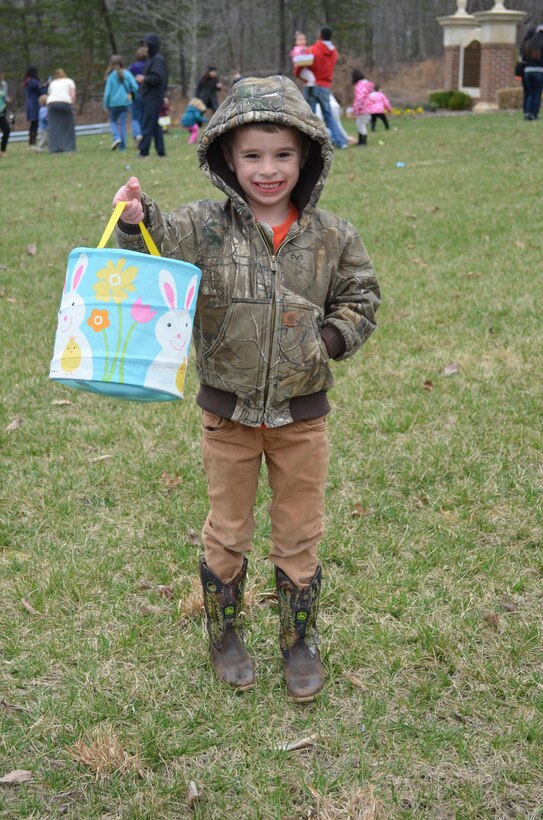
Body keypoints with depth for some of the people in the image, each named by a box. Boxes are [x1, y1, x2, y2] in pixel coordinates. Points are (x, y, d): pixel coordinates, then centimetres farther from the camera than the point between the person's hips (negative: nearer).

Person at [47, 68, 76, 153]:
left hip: (51, 103, 2)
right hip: (65, 102, -2)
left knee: (54, 127, 1)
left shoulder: (52, 83, 29)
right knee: (68, 126, 3)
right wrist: (72, 106, 12)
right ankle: (68, 147, -3)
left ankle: (54, 148, -6)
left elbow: (49, 94, 16)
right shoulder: (69, 81, 21)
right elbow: (72, 96, 6)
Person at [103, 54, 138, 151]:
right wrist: (130, 94, 14)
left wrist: (106, 105, 1)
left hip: (114, 103, -2)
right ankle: (122, 146, 5)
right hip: (125, 102, 2)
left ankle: (116, 137, -11)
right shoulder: (127, 74, -2)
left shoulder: (111, 76, -7)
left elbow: (107, 92, -6)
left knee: (113, 121, 15)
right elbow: (135, 87, -6)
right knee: (122, 123, 8)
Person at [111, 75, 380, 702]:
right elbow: (154, 262, -12)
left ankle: (299, 642, 33)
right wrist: (136, 224, -31)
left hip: (301, 414, 1)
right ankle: (225, 635, 36)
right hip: (228, 414, 0)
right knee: (226, 532, 15)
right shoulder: (204, 226, -9)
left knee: (299, 537, 14)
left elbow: (360, 297, 6)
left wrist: (329, 337, -10)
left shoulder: (330, 237, -5)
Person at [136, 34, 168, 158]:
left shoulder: (157, 59, -12)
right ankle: (160, 150, 12)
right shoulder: (152, 59, 17)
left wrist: (144, 79, -11)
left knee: (147, 125, -8)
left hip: (153, 97, -10)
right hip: (151, 96, 10)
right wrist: (144, 79, 8)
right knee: (155, 125, 10)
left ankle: (144, 150, -7)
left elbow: (157, 77, -22)